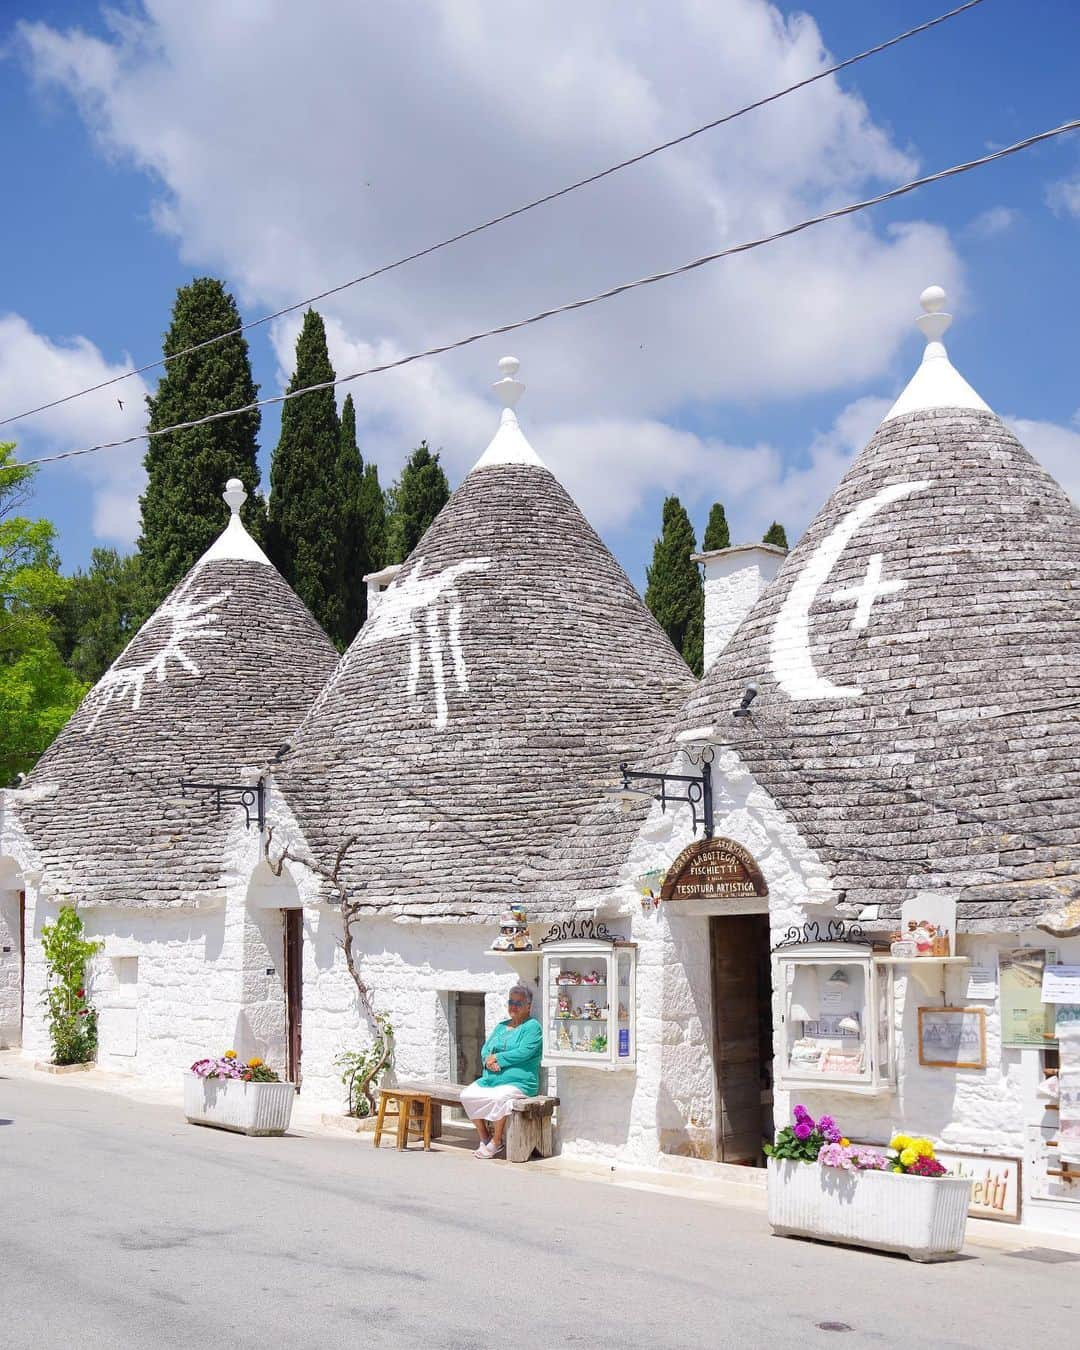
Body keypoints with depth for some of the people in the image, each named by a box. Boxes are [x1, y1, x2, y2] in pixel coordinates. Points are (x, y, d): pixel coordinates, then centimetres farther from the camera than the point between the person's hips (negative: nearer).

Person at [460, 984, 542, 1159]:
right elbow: (485, 1049, 17)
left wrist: (497, 1058, -8)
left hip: (519, 1082, -7)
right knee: (467, 1095, -16)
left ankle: (496, 1143, -19)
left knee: (499, 1097, -36)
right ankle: (484, 1139, -5)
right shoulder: (501, 1026, 22)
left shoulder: (532, 1027, 0)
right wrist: (489, 1060, -6)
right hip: (491, 1079, 7)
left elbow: (523, 1053, -14)